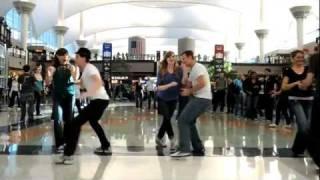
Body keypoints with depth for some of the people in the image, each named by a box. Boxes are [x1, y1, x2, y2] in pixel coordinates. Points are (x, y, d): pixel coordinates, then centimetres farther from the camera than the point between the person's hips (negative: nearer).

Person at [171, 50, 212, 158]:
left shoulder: (197, 67, -9)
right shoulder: (193, 70, 22)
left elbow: (202, 83, -23)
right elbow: (188, 84, 18)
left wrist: (189, 91, -14)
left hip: (202, 99, -11)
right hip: (199, 98, 11)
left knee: (182, 120, -14)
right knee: (189, 121, 19)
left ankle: (184, 149, -18)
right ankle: (198, 148, 22)